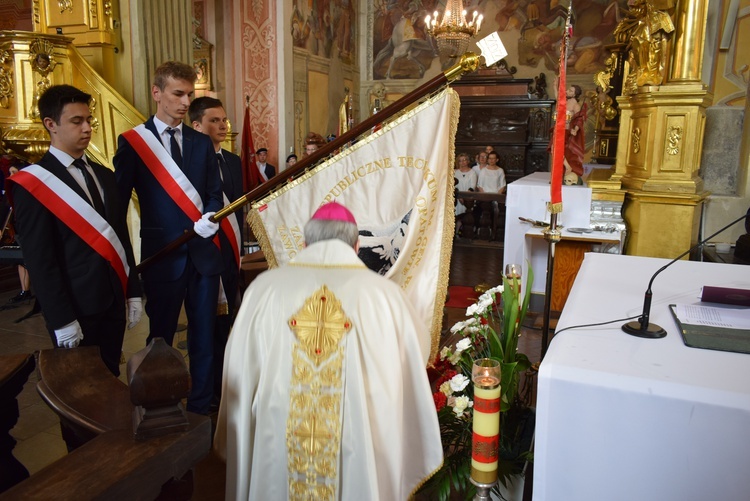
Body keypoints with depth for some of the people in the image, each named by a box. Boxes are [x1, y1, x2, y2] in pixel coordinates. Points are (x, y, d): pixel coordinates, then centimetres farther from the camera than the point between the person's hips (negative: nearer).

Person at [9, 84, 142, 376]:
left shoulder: (104, 176, 11)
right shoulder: (33, 184, -9)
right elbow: (39, 260, -13)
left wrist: (133, 293, 8)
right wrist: (61, 320, -15)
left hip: (114, 302, 6)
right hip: (76, 308, -5)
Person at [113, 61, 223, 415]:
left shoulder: (202, 143, 10)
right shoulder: (132, 142, -1)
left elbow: (215, 195, 9)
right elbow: (117, 202, -2)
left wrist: (210, 218, -13)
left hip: (204, 253, 3)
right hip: (162, 256, -3)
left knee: (204, 336, 11)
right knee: (160, 339, 10)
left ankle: (201, 407, 26)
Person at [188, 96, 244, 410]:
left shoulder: (233, 161, 13)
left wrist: (238, 248, 10)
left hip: (230, 255, 6)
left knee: (224, 323, 12)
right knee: (207, 325, 3)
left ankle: (221, 387, 25)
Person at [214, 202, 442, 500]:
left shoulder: (263, 288, -8)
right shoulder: (386, 296, -11)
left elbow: (239, 382, 2)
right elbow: (411, 393, -3)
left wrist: (233, 449, 19)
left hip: (273, 462, 1)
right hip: (362, 472, -1)